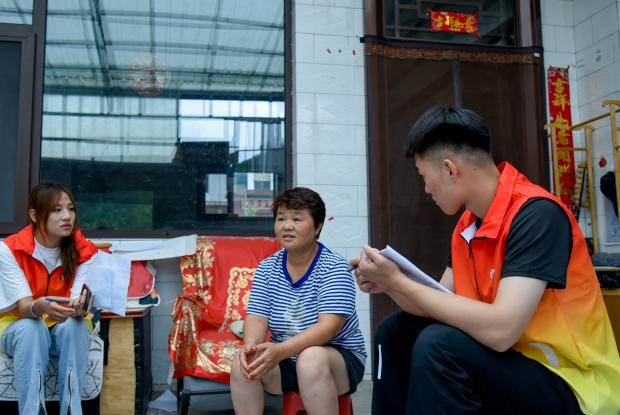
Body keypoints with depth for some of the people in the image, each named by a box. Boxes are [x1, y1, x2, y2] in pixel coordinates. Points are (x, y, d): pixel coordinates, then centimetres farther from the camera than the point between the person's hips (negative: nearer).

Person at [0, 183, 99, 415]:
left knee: (74, 324, -34)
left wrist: (79, 306, -48)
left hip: (64, 330, 1)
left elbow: (78, 306, -22)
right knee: (31, 327, -36)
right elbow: (24, 307, -25)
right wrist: (41, 308, -50)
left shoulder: (85, 251, -12)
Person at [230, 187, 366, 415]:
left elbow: (329, 326, -25)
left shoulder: (334, 268, -14)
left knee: (310, 358, -36)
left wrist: (281, 350, -38)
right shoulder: (267, 268, 2)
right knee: (241, 364, -23)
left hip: (339, 358, -4)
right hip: (285, 361, 4)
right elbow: (256, 318, -5)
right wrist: (250, 346, -29)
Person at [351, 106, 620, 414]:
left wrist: (400, 281, -25)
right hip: (509, 359, 8)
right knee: (396, 330, 7)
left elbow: (500, 329, -32)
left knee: (438, 345, -29)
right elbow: (438, 307, 9)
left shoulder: (536, 214, -22)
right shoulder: (466, 224, 4)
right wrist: (389, 284, -9)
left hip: (569, 385, -8)